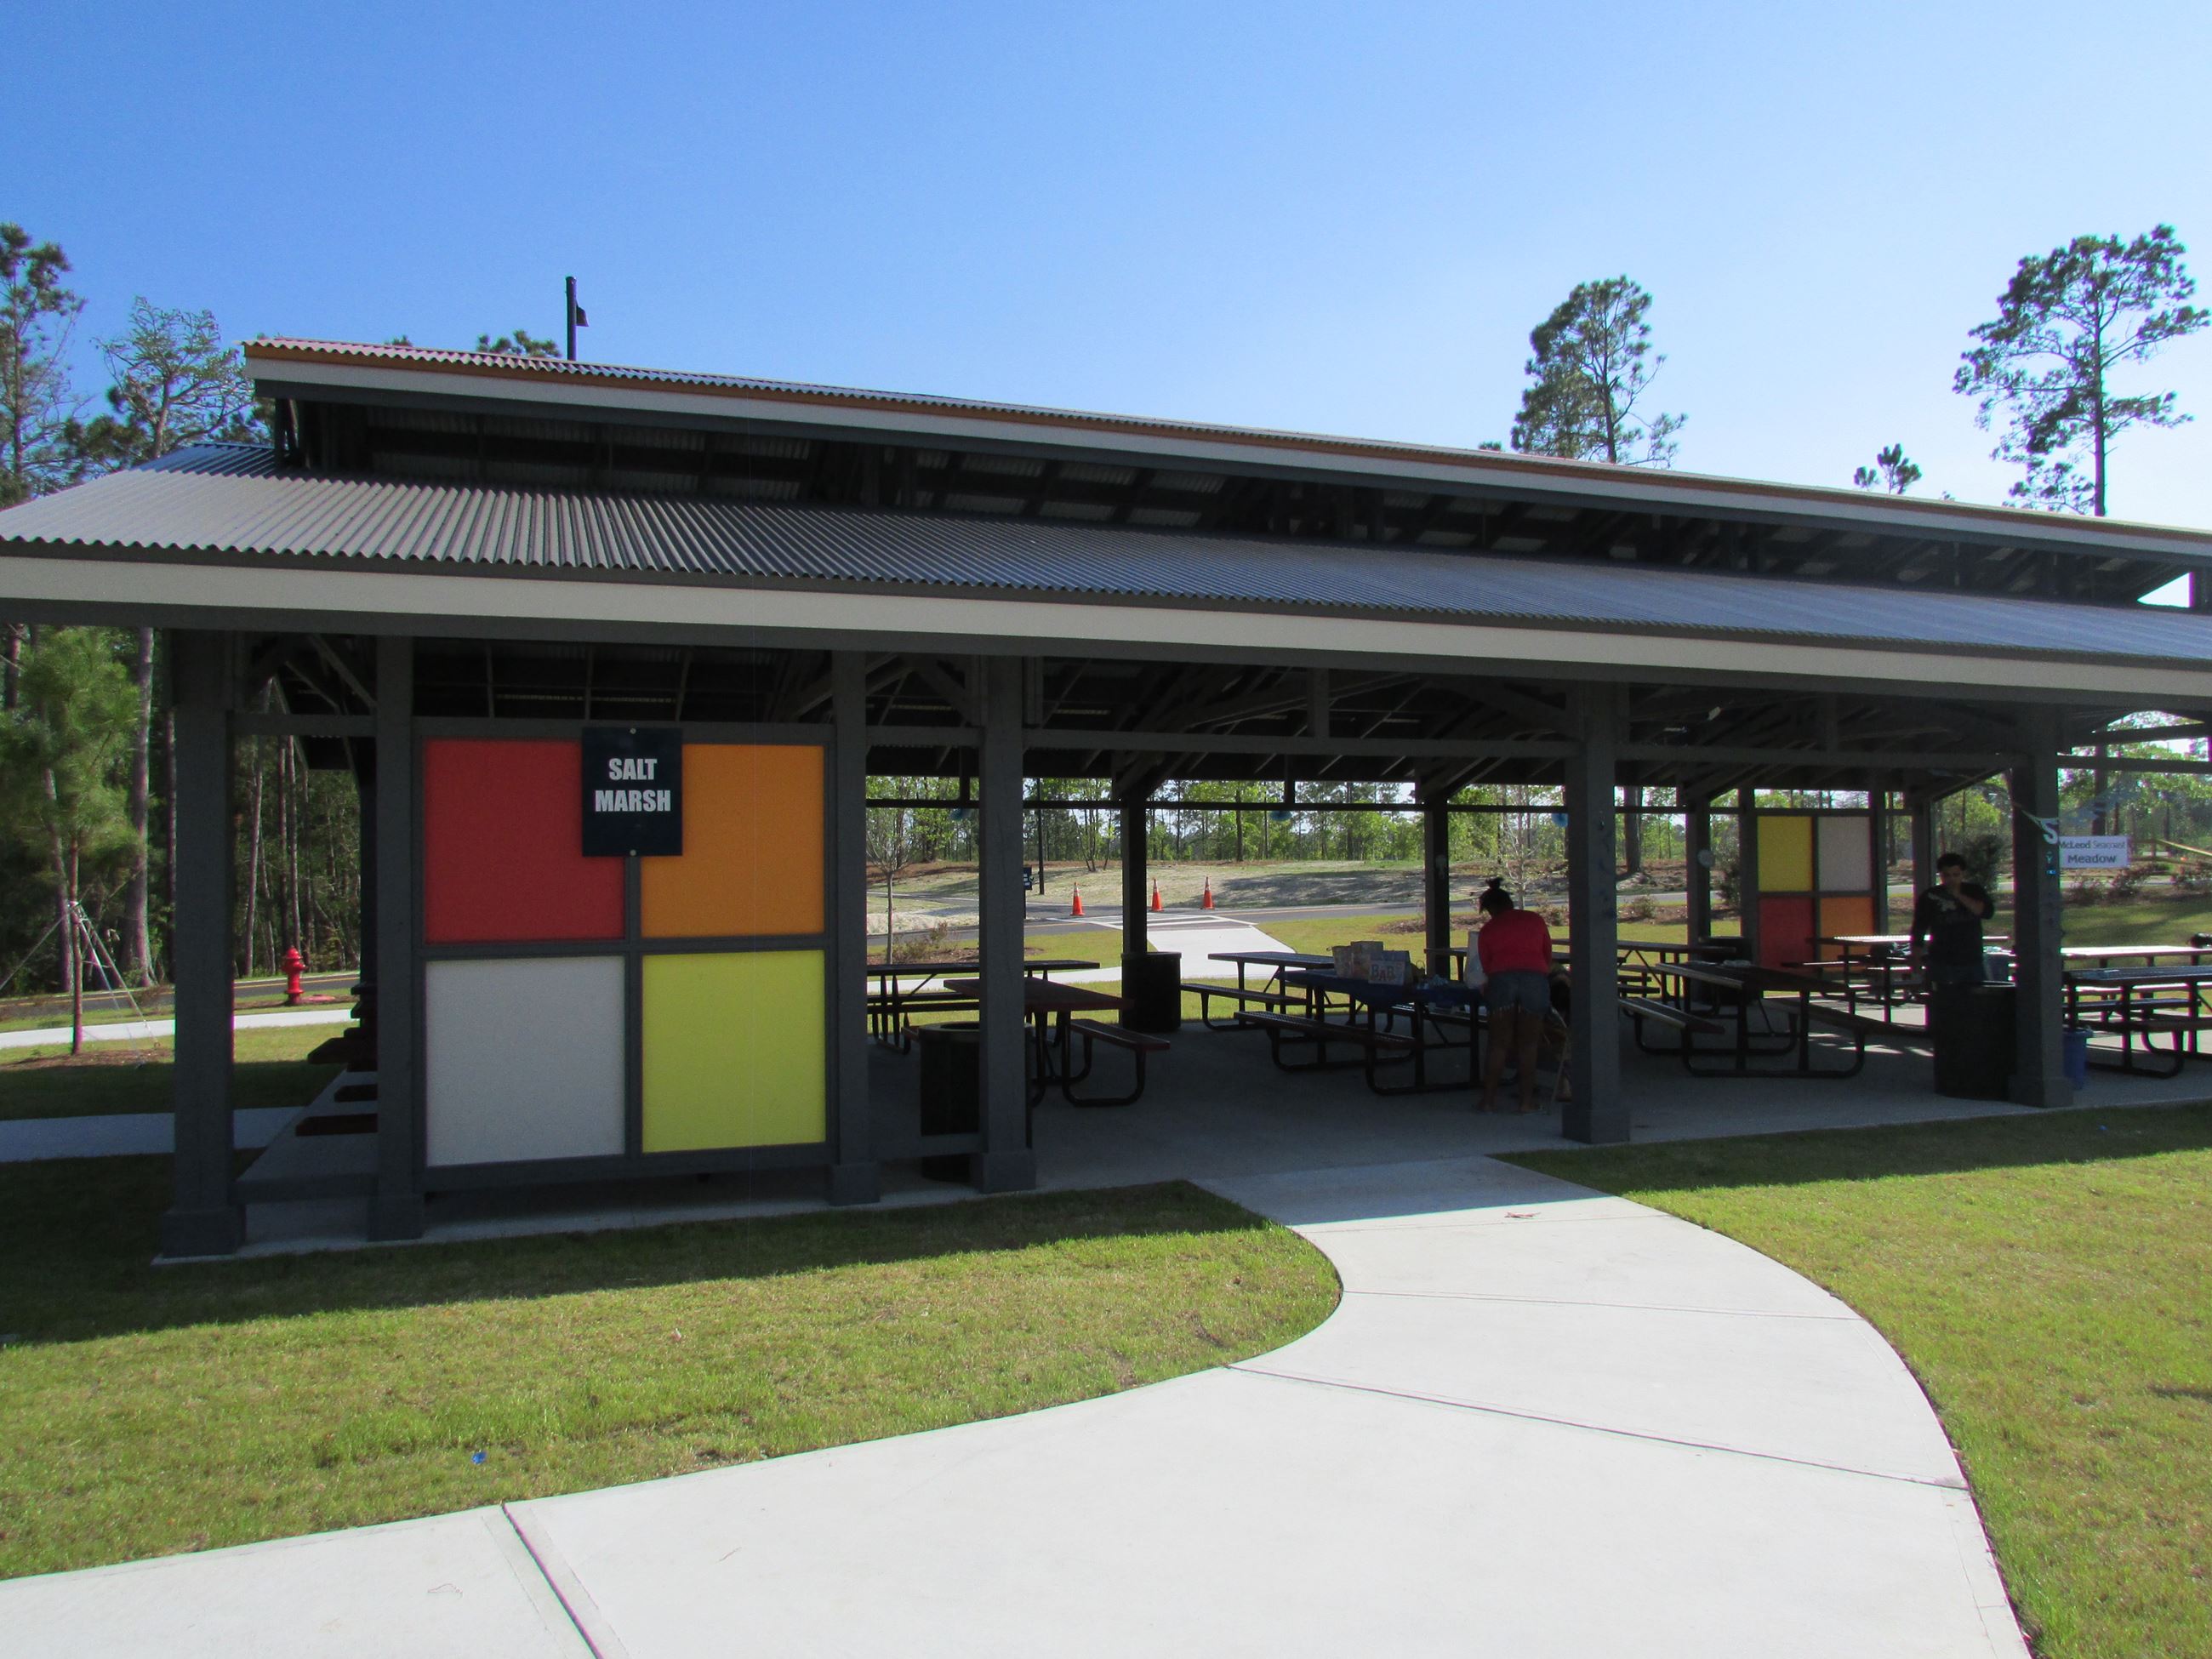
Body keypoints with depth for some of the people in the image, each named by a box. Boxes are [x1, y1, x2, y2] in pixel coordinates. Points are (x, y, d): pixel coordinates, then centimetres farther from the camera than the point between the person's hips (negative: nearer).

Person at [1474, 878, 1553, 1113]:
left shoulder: (1487, 930, 17)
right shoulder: (1535, 919, 20)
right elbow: (1548, 955, 26)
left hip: (1501, 978, 0)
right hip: (1536, 978, 0)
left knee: (1499, 1044, 6)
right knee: (1528, 1044, 8)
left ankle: (1489, 1099, 7)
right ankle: (1527, 1099, 8)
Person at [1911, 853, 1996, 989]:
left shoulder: (1974, 891, 7)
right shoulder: (1930, 897, 0)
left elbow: (1986, 912, -11)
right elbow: (1918, 930, 2)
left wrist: (1959, 896, -16)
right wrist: (1916, 958, -4)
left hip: (1972, 962, 2)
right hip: (1941, 964, -2)